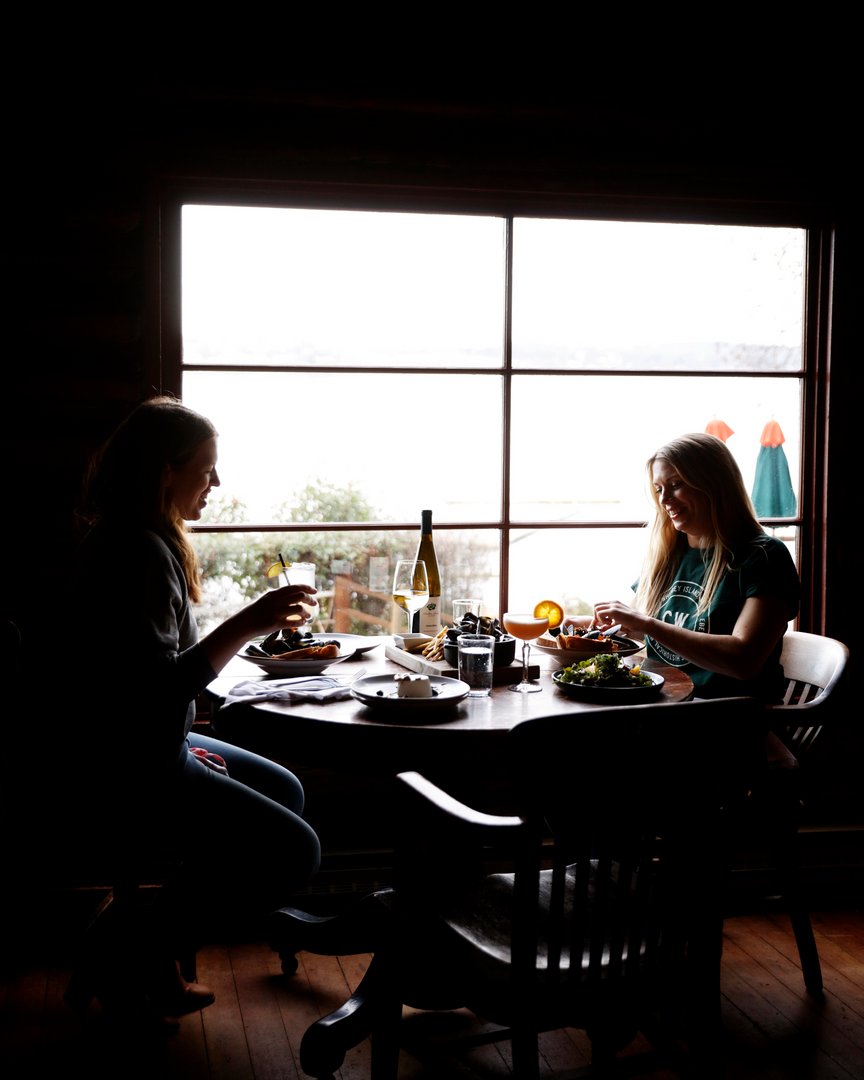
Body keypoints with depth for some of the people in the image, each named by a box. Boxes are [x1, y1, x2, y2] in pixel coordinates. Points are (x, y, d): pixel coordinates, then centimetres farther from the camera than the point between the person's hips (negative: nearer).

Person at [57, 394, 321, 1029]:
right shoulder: (139, 552, -22)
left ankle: (155, 937, 17)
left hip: (155, 750, 11)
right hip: (126, 774, -11)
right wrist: (248, 625, -28)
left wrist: (198, 727, 15)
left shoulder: (152, 541, 11)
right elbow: (158, 688, -27)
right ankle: (124, 954, 0)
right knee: (293, 850, -11)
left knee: (284, 791, 20)